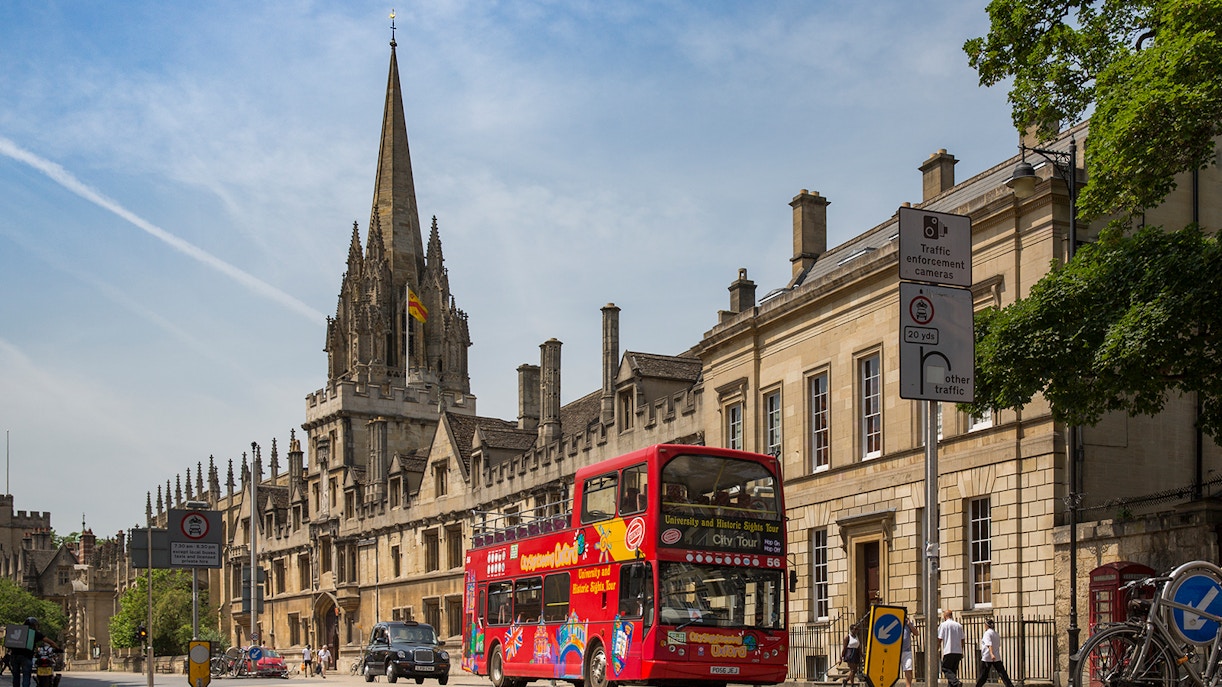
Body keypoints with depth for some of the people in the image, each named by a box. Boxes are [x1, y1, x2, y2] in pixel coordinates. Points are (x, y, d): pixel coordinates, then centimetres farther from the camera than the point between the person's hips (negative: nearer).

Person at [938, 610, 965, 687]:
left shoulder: (943, 625, -4)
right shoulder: (959, 625, 10)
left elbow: (939, 640, -6)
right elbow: (962, 640, 15)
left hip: (948, 652, -5)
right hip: (958, 652, 5)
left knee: (945, 669, -2)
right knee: (953, 670, 14)